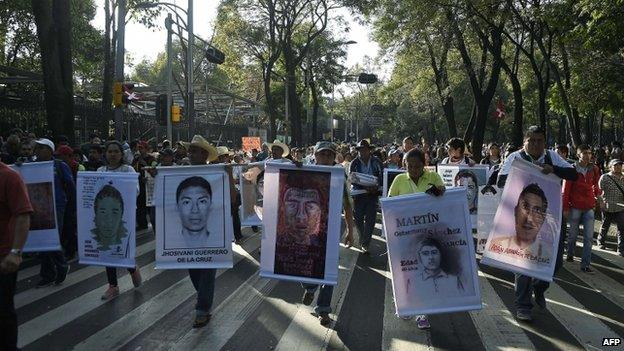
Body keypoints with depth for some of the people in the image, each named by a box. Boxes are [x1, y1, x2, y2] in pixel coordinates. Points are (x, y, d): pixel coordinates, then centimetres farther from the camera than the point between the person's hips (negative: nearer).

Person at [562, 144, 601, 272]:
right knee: (573, 234, 11)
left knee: (589, 237, -2)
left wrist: (597, 192, 0)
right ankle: (570, 254, 34)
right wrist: (565, 208, -6)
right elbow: (566, 190, -5)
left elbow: (595, 185, 19)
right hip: (575, 207, -3)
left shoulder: (594, 169, 3)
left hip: (589, 207, 3)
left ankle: (585, 264, 2)